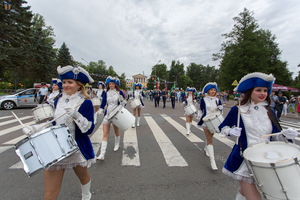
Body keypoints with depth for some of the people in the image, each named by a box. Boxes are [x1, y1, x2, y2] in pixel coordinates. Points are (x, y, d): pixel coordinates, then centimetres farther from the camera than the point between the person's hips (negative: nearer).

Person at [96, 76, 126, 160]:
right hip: (107, 114, 1)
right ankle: (102, 154, -6)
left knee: (116, 131, 17)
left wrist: (121, 100, -20)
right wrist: (100, 110, -9)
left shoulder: (120, 92, -3)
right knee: (105, 134, -5)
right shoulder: (106, 93, 4)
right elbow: (103, 103, 7)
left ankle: (117, 145, 45)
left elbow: (123, 104, 0)